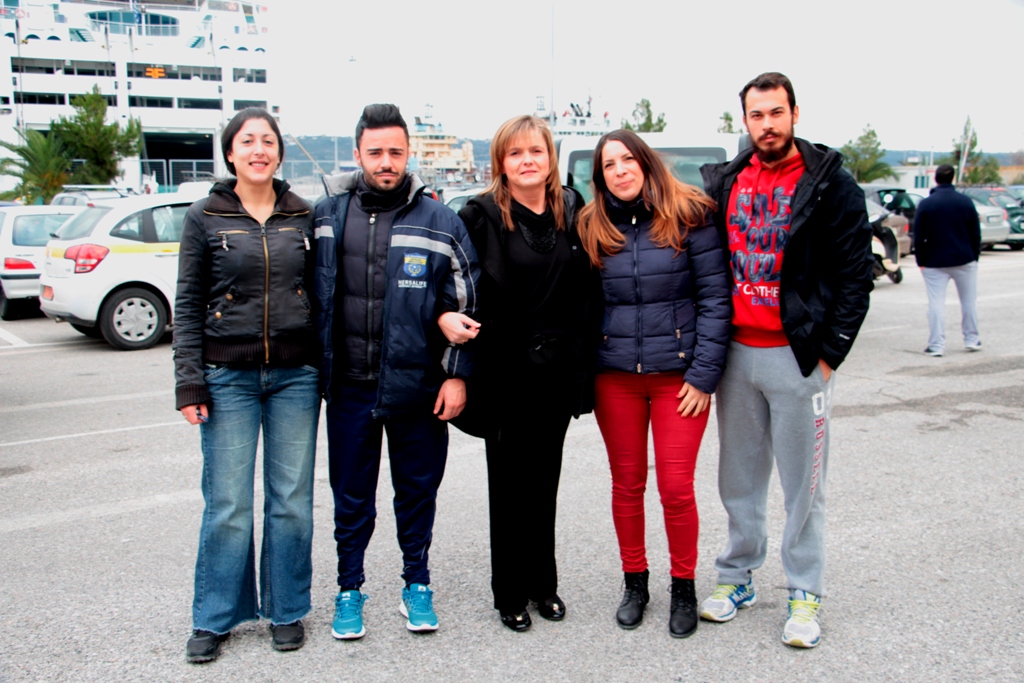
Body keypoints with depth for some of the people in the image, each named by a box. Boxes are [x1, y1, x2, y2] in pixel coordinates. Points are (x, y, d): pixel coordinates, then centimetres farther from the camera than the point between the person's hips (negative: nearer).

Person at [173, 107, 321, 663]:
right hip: (228, 377, -1)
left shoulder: (303, 216, 7)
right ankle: (214, 619, 20)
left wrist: (327, 368, 5)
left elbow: (320, 295, 11)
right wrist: (189, 382, -5)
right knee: (227, 504, 2)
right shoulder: (204, 218, 2)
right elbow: (188, 305, 2)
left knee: (292, 500, 7)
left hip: (295, 374, 2)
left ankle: (287, 611, 23)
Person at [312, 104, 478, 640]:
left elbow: (466, 304, 0)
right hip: (348, 388, 2)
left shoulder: (440, 222, -2)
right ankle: (349, 589, 29)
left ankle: (417, 584, 31)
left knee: (418, 491, 12)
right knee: (351, 497, 12)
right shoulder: (327, 214, 4)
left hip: (419, 388, -1)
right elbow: (309, 293, 13)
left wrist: (456, 374, -4)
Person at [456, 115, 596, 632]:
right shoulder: (482, 216, -6)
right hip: (505, 371, -3)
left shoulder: (572, 210, 6)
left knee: (545, 480, 14)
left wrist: (580, 361, 5)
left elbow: (585, 288, 11)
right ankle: (509, 592, 22)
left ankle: (543, 582, 30)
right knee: (509, 483, 7)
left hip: (558, 370, 4)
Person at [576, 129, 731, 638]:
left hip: (679, 375, -3)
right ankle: (635, 582, 29)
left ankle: (683, 587, 22)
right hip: (615, 377, 3)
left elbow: (715, 297, -6)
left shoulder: (688, 216, -5)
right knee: (627, 485, 11)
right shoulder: (592, 227, 5)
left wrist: (704, 375, -10)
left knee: (676, 488, 0)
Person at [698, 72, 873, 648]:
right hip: (735, 353, 4)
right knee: (739, 476, 13)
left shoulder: (832, 184, -3)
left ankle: (806, 593, 18)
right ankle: (738, 577, 27)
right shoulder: (724, 183, 9)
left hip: (799, 356, -4)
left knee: (803, 481, 5)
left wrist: (829, 352, -9)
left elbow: (855, 273, -5)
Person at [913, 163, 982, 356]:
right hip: (964, 260, 1)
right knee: (969, 301, 15)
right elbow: (975, 233, 2)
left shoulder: (926, 204, -5)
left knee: (936, 304, 0)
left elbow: (918, 237, -5)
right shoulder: (966, 201, -2)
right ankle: (971, 340, 22)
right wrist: (974, 257, 12)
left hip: (935, 263, -1)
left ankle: (936, 345, -3)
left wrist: (921, 261, 3)